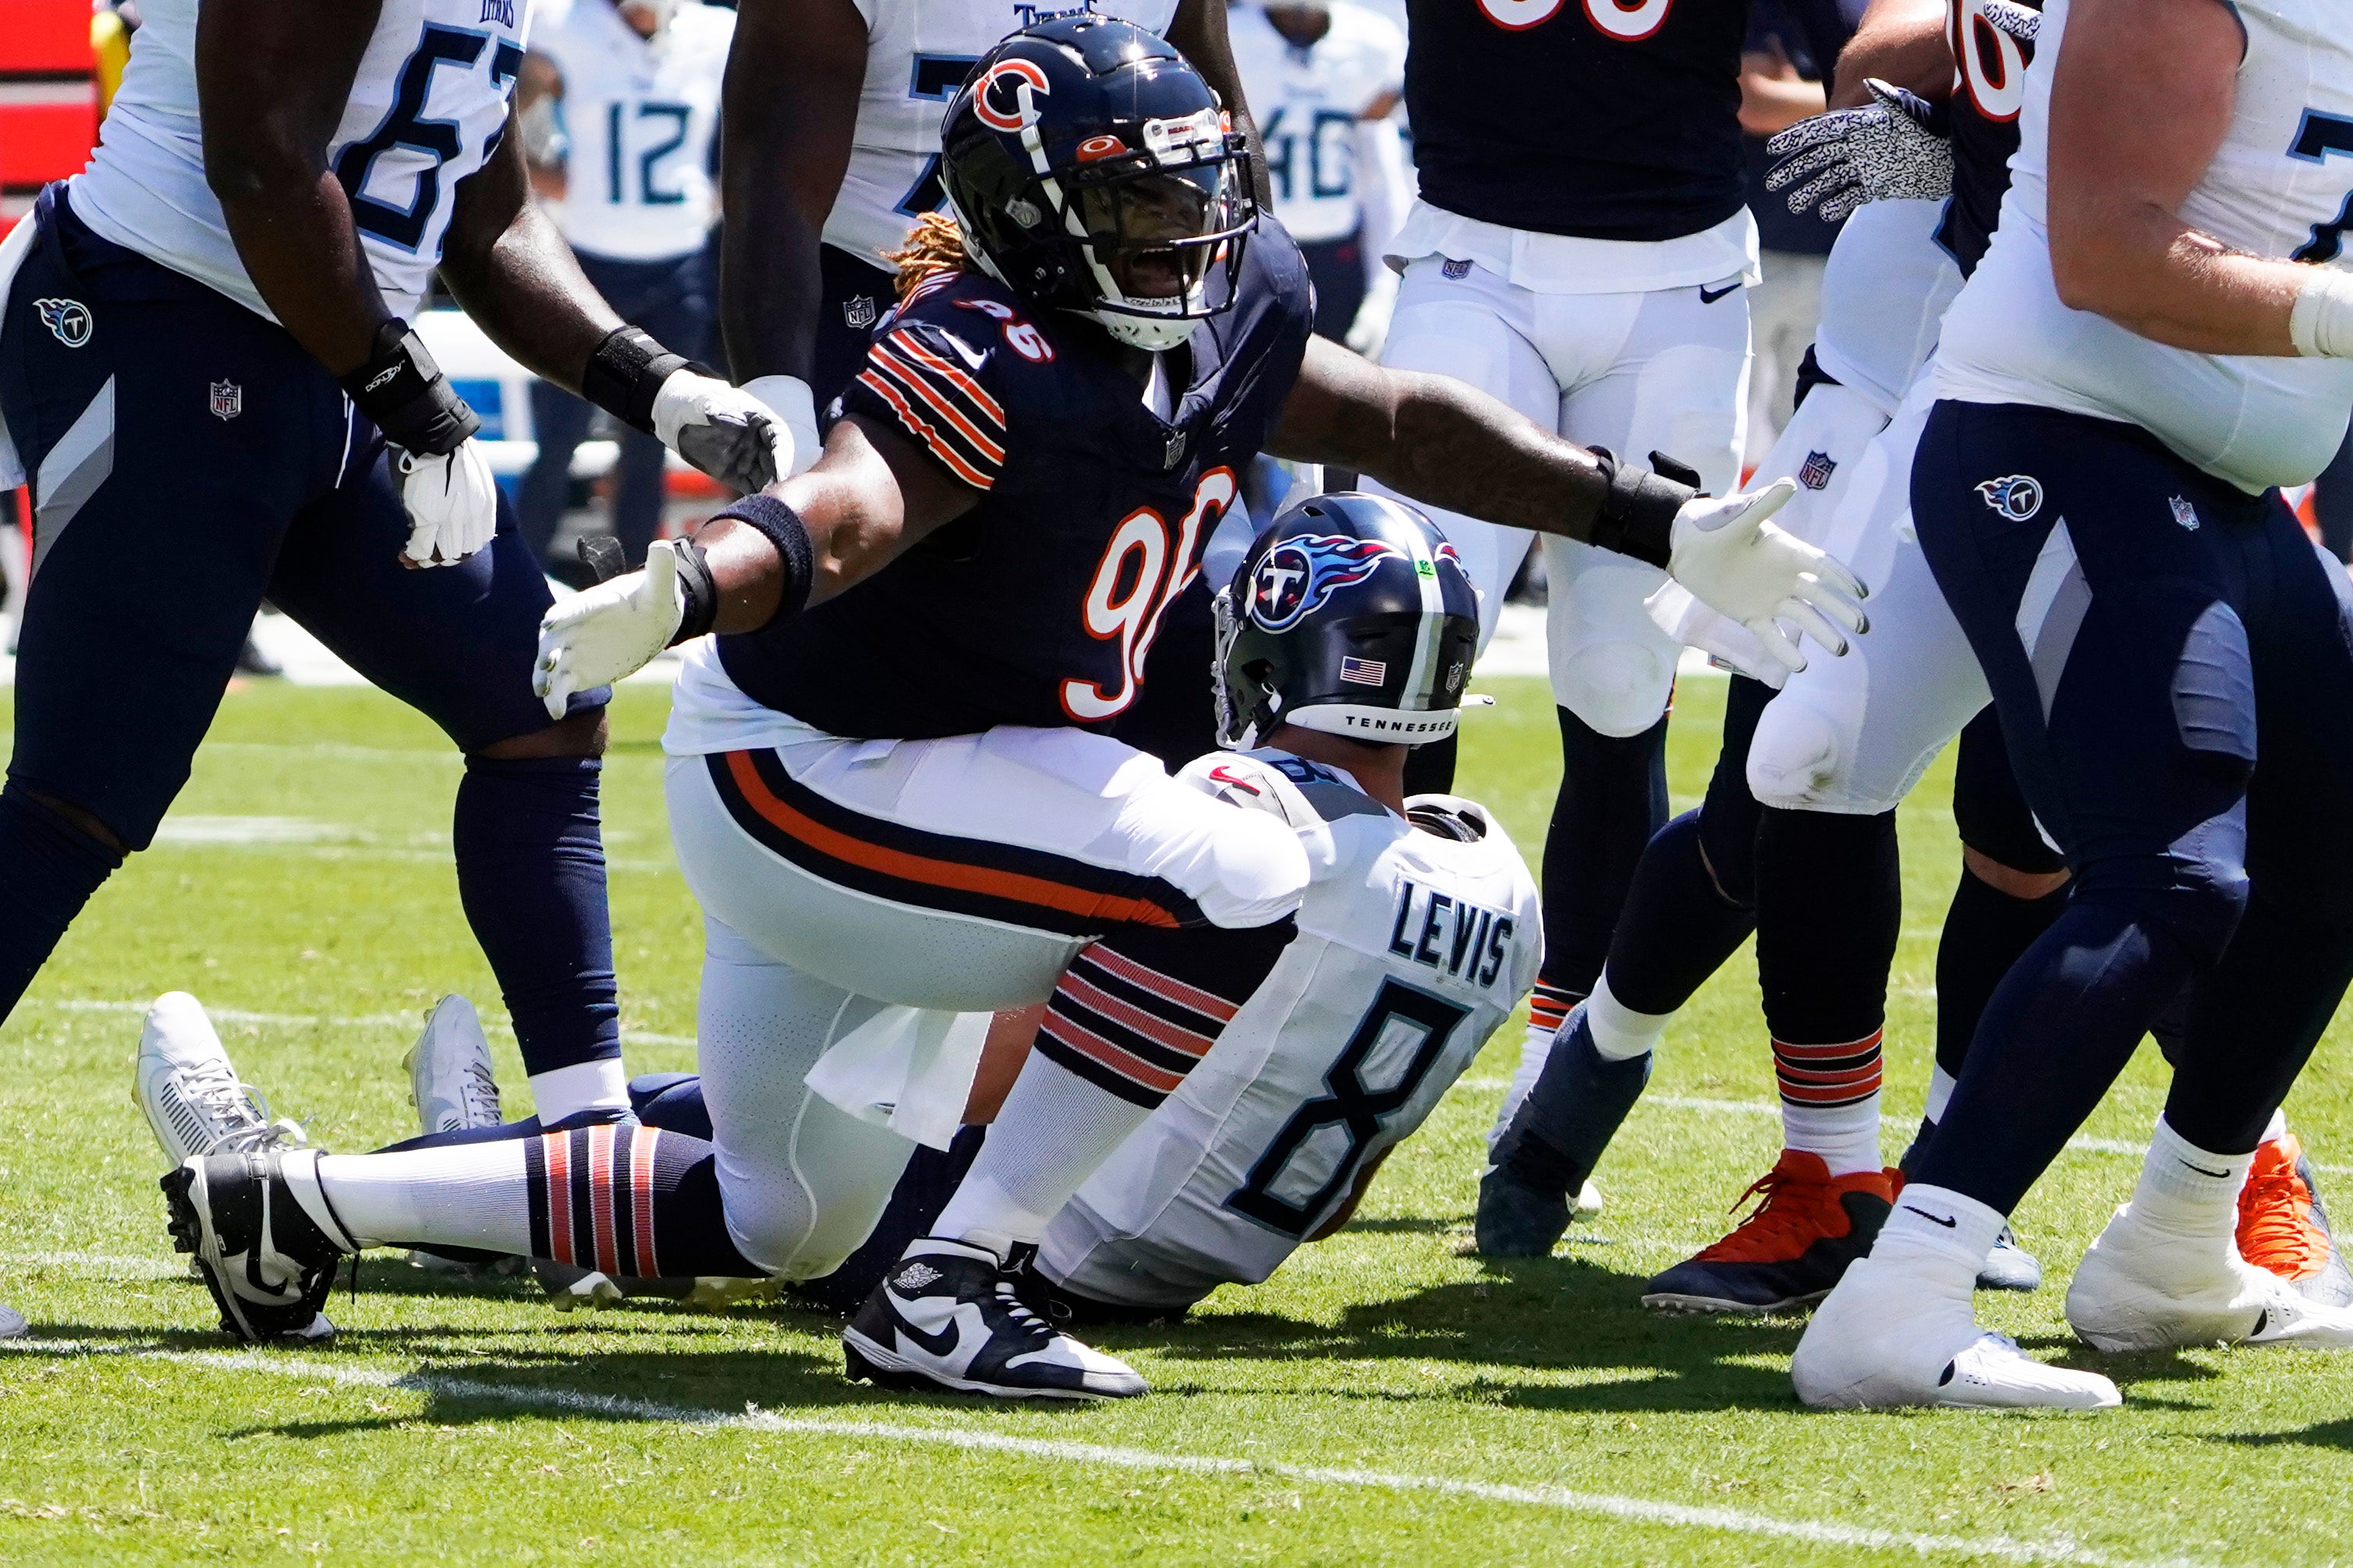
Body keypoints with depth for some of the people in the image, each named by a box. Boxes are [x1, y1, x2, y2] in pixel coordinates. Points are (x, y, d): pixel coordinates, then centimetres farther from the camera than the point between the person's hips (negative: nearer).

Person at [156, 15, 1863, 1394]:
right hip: (804, 783, -10)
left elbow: (1406, 423, 13)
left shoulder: (1236, 310, -2)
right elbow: (843, 511, -45)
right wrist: (677, 594, -66)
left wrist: (1671, 530, 14)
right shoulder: (992, 364, -28)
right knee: (1240, 887, -25)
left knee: (778, 1221, 24)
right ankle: (952, 1291, -19)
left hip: (910, 789, 10)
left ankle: (306, 1204, 28)